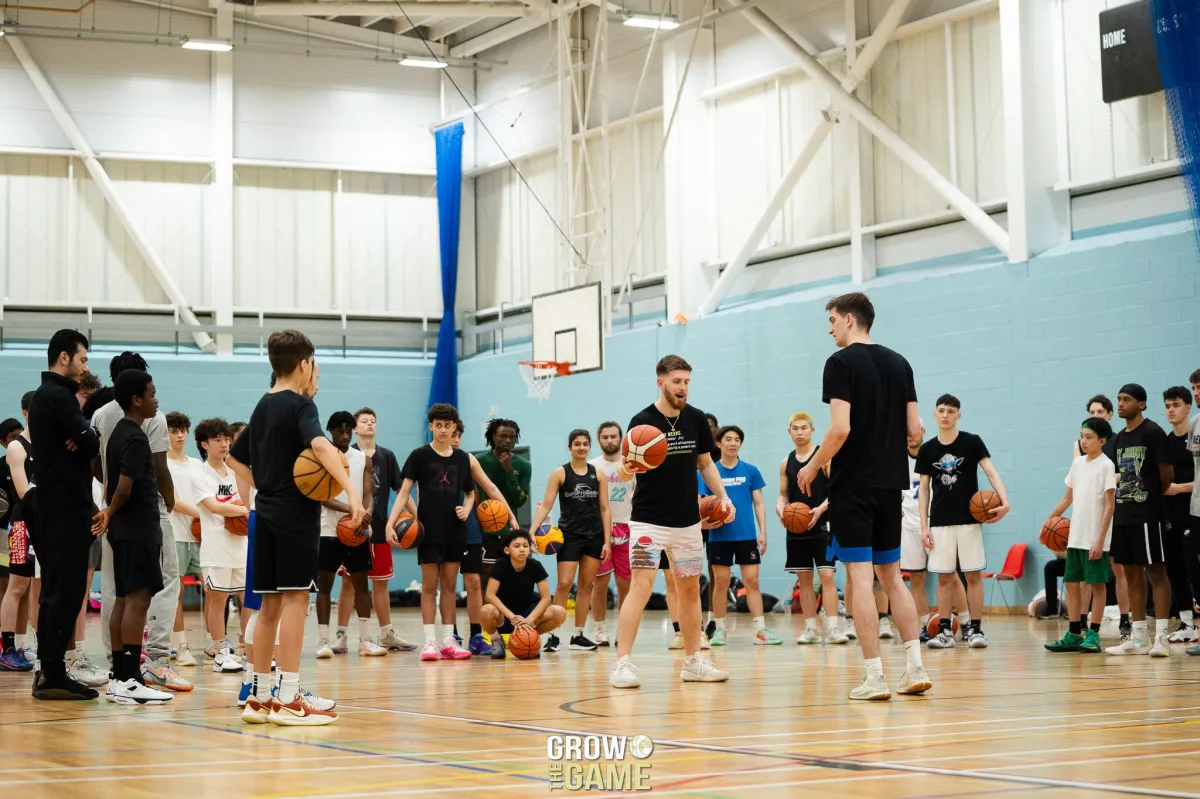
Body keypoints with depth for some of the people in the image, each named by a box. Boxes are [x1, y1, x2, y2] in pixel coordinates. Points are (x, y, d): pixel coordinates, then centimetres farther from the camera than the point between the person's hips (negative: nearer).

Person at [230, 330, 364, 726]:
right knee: (295, 599, -7)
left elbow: (234, 458, 26)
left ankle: (259, 696, 13)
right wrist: (351, 490, -35)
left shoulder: (262, 406, 16)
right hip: (296, 512, -8)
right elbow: (320, 444, -28)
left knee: (271, 604, 11)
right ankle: (288, 698, -9)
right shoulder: (300, 404, -9)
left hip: (267, 512, 8)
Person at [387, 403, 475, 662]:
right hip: (429, 530, -3)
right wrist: (391, 522, -18)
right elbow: (404, 492, -7)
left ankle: (448, 642, 10)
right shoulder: (420, 455, -3)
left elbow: (470, 493, 18)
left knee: (450, 585, 6)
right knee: (429, 585, -1)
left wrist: (467, 508, -4)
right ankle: (430, 642, 1)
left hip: (455, 530, 3)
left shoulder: (462, 458, 8)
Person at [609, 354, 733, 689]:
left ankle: (693, 662, 22)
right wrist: (626, 469, -32)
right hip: (649, 520, -5)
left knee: (690, 589, 11)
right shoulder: (642, 421, -11)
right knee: (641, 586, -14)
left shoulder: (696, 419, 2)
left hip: (688, 520, 5)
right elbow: (626, 470, -9)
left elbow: (706, 463, 14)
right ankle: (622, 663, -13)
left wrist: (722, 496, 2)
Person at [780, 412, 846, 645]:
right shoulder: (786, 463, 10)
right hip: (796, 528, 5)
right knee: (804, 578, 6)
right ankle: (810, 629, 11)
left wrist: (821, 509, -21)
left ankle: (832, 628, -11)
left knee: (826, 575, -10)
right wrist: (780, 509, -6)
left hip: (822, 526, -4)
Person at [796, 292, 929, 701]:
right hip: (890, 483, 7)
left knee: (861, 576, -4)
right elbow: (914, 429, 9)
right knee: (892, 575, 14)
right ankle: (915, 668, 9)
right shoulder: (899, 363, 10)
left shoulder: (841, 363, -10)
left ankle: (875, 677, -5)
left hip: (852, 484, -6)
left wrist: (812, 467, -5)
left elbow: (841, 429, -18)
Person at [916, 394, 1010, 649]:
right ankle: (945, 631, 7)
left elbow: (991, 472, -8)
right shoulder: (927, 450, 5)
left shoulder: (972, 442, -1)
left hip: (969, 519, -2)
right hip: (940, 521, 2)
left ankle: (975, 629, 5)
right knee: (944, 577, 3)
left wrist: (1004, 502, -24)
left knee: (973, 574, -1)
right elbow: (924, 489, 8)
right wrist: (924, 526, 2)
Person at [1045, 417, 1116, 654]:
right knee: (1071, 582, 7)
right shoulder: (1078, 463, 11)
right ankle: (1074, 634, 14)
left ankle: (1093, 635, 3)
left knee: (1097, 583, 0)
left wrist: (1100, 540, -17)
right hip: (1075, 536, 7)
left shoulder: (1106, 465, -8)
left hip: (1095, 539, -7)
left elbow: (1109, 505, -12)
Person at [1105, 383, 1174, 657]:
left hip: (1147, 514, -8)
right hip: (1123, 514, 8)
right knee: (1132, 574, 9)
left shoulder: (1152, 433, -8)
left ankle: (1161, 637, -8)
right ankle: (1139, 638, 14)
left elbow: (1167, 475, -8)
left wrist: (1151, 494, 4)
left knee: (1156, 572, -6)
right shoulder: (1118, 439, 14)